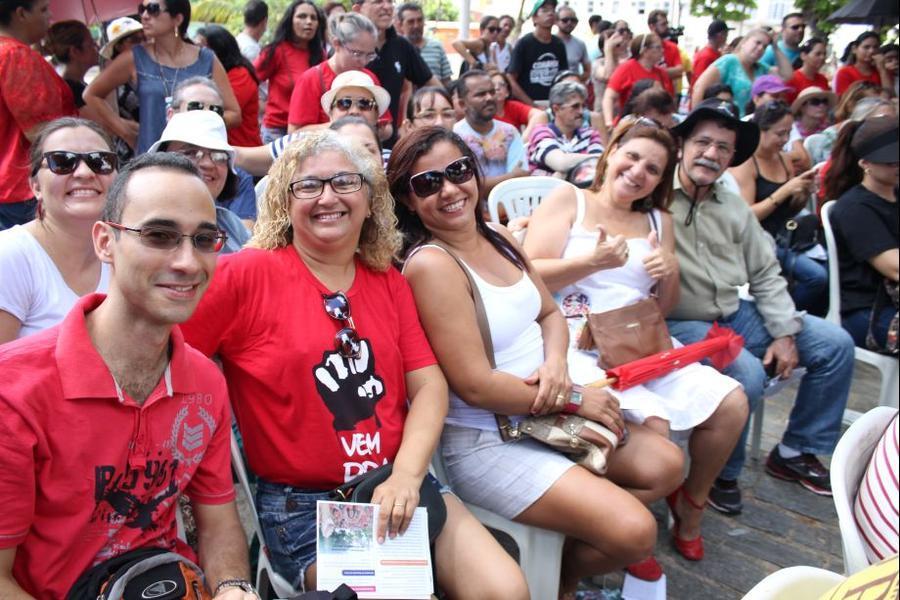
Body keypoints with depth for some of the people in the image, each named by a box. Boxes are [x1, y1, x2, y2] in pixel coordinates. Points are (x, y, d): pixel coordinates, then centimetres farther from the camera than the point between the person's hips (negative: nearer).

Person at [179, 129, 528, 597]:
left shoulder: (388, 282, 8)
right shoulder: (246, 275, -8)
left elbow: (429, 385, 3)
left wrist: (406, 475, -12)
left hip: (398, 487, 5)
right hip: (301, 506, -4)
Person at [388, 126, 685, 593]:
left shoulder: (499, 239, 4)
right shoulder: (430, 264, -22)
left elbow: (550, 313, 13)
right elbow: (475, 386, -24)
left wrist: (556, 362, -10)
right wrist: (574, 399, -14)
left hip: (544, 415, 9)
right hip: (483, 442, -9)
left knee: (664, 466, 8)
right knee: (633, 531, -14)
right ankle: (559, 581, 19)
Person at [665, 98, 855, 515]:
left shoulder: (734, 207, 11)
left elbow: (765, 274, 13)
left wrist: (785, 333, 4)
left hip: (735, 316, 8)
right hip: (680, 324, -8)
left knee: (836, 345, 5)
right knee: (747, 375, -33)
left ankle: (795, 452, 18)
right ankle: (720, 474, -5)